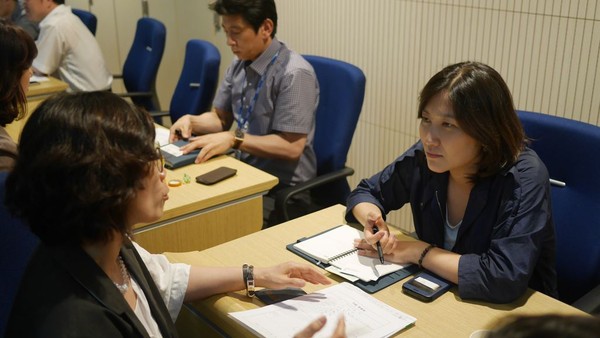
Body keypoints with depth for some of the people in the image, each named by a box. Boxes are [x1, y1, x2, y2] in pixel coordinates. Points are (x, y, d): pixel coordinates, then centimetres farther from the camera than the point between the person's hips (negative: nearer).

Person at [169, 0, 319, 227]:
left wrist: (233, 139, -26)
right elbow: (221, 118, 15)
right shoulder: (239, 65, 5)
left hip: (283, 190, -7)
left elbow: (291, 147, -21)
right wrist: (191, 121, -5)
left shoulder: (294, 74, -19)